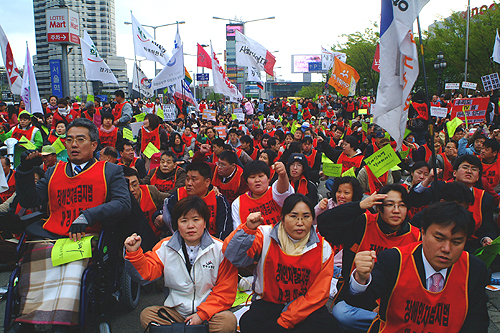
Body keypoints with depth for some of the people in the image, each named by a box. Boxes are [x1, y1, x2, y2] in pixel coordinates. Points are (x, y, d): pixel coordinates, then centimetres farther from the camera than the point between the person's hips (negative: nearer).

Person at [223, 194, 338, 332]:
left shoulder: (323, 249, -4)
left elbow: (318, 294, -5)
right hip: (269, 302, 0)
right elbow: (233, 256, -15)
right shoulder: (266, 235, -5)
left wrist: (284, 321, -12)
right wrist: (248, 229, -32)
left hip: (306, 307, 1)